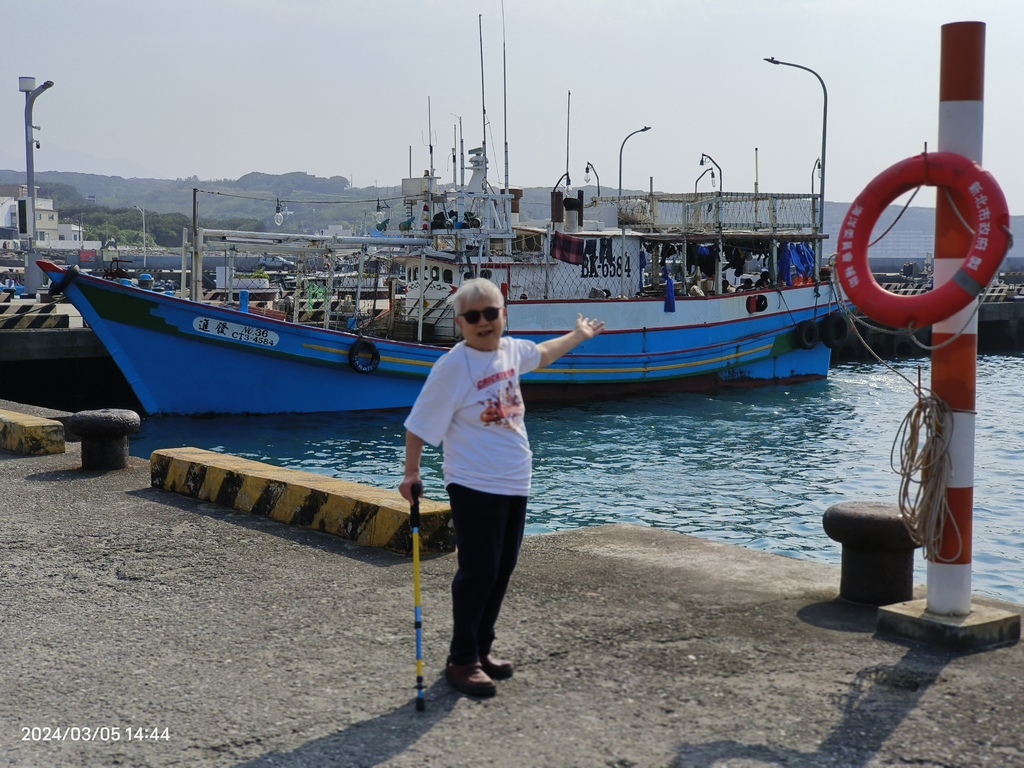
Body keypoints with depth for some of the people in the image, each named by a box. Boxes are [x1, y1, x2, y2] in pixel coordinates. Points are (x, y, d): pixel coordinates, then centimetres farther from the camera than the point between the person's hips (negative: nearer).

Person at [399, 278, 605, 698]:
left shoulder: (511, 349, 7)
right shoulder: (453, 366, -15)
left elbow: (542, 354, 32)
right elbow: (419, 424, -12)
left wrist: (578, 335, 43)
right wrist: (411, 473, -14)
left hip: (516, 484, 8)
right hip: (475, 486, -8)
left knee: (502, 570, 13)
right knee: (478, 572, -5)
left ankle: (481, 649, 25)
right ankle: (461, 660, 5)